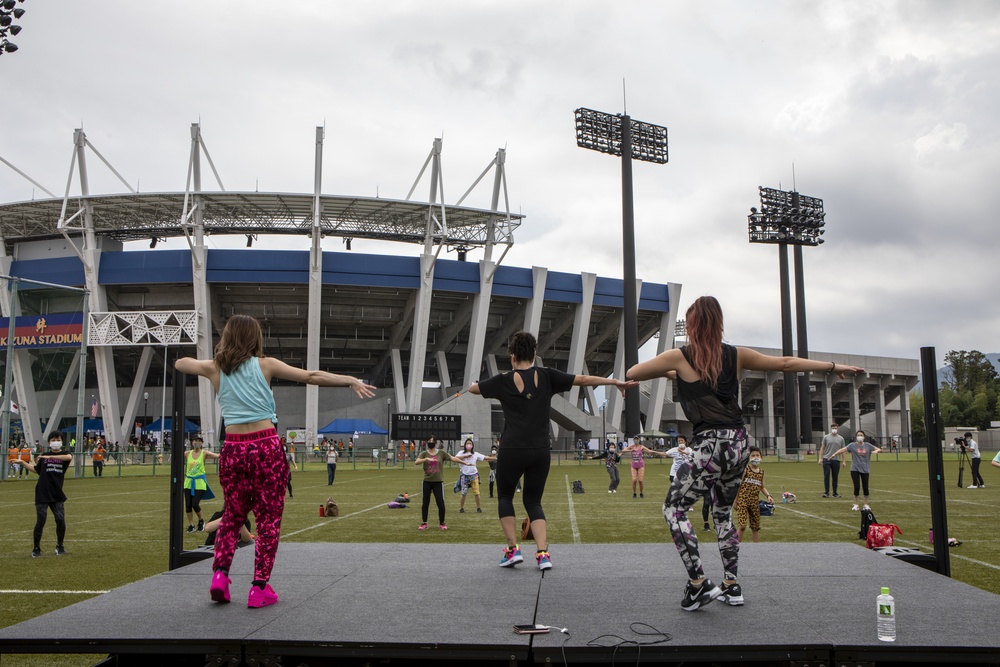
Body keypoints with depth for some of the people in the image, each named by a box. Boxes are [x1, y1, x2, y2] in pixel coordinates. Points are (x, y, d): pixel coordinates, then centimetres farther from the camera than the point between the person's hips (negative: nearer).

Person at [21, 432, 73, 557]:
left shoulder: (64, 455, 3)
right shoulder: (43, 456, 11)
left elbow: (69, 457, -21)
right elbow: (36, 470, 20)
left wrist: (50, 457, -27)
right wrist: (22, 462, 14)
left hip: (57, 495, -1)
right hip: (42, 494, 1)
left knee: (61, 520, -4)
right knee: (40, 521, 0)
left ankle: (60, 546, 15)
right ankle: (36, 548, 12)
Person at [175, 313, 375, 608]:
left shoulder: (214, 368, 8)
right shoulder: (265, 365, 0)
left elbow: (180, 363, 26)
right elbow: (310, 376, -5)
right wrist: (352, 381, -4)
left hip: (233, 450, 3)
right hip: (266, 447, -3)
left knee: (233, 515, 21)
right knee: (269, 519, 5)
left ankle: (220, 573, 6)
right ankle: (260, 587, 4)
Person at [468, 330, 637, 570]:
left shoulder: (504, 381, 0)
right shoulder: (546, 376, 2)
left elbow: (472, 388, 13)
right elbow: (583, 380, 1)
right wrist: (616, 382, 7)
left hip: (512, 450, -2)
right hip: (541, 451, 2)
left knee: (504, 496, 19)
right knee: (533, 501, 15)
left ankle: (513, 549, 10)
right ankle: (543, 553, -1)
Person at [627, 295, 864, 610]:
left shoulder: (679, 357, -4)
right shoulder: (736, 355, 8)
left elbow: (632, 373, 5)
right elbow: (786, 363, 16)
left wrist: (668, 373, 20)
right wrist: (834, 366, 26)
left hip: (710, 446, -6)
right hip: (739, 443, 6)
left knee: (674, 508, 7)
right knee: (723, 513, 22)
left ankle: (699, 583, -1)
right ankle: (732, 586, 23)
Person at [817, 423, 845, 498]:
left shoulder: (841, 438, 8)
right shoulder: (826, 437, 4)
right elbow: (822, 448, 5)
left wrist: (843, 461, 4)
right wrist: (820, 458, -4)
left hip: (836, 460, 2)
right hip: (826, 459, -1)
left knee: (835, 478, 7)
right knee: (826, 476, -4)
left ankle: (835, 493, 15)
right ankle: (826, 492, 0)